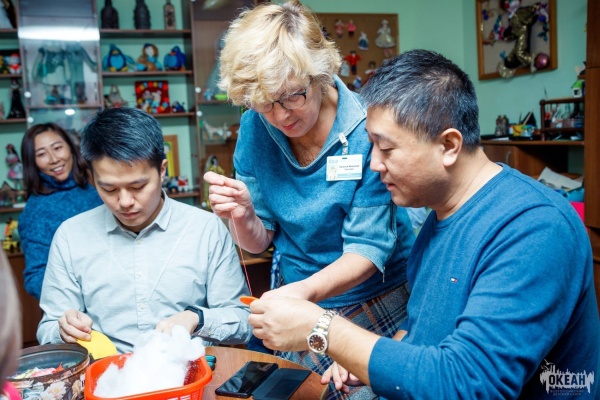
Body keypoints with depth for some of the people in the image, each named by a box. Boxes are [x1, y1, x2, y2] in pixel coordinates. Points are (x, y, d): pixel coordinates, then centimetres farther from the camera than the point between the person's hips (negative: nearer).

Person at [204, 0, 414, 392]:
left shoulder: (368, 128, -22)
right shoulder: (255, 127, -10)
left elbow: (368, 247, -21)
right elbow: (260, 242, -4)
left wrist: (307, 290, -39)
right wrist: (243, 217, -26)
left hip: (380, 312, -3)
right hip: (303, 314, 4)